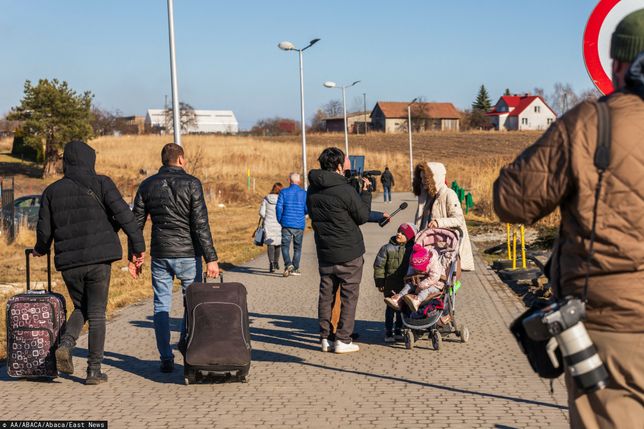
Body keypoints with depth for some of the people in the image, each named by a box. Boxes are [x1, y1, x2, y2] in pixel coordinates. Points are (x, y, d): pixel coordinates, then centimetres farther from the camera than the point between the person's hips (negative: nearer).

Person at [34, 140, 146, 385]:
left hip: (68, 263, 3)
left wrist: (40, 249, 28)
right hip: (99, 259, -3)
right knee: (96, 313, 6)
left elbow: (44, 230, 8)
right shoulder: (100, 184, -1)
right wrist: (138, 244, -8)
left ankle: (65, 344, -4)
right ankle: (94, 370, 5)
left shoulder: (52, 191, 8)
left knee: (81, 308, 21)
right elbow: (123, 214, -11)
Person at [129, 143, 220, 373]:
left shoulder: (147, 185, 6)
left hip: (159, 254, 3)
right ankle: (187, 341, -1)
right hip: (187, 253, -3)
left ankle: (166, 358, 8)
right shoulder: (191, 183, -6)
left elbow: (136, 223, 7)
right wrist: (210, 258, -11)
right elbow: (200, 224, -12)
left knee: (161, 305, 9)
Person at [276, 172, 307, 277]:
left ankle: (288, 265, -19)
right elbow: (307, 209, -4)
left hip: (287, 224, -1)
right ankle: (295, 268, 14)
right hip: (299, 225, 1)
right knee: (297, 247, 12)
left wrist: (280, 220, 7)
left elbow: (279, 207, -7)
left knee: (285, 246, 3)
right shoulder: (304, 193, 0)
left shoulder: (284, 192, -2)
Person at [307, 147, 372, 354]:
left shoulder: (313, 190, 3)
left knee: (326, 294, 12)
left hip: (324, 251, 6)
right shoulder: (345, 190, -17)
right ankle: (343, 340, 5)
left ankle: (325, 338, 16)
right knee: (349, 296, 4)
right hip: (348, 252, -6)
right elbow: (363, 216, -7)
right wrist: (365, 192, 6)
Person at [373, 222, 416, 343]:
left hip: (405, 285, 2)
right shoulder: (387, 248, -4)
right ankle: (388, 332, 9)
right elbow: (379, 266, -2)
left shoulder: (411, 249, 1)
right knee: (390, 307, 2)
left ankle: (399, 330, 21)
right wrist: (380, 283, -5)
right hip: (390, 285, -2)